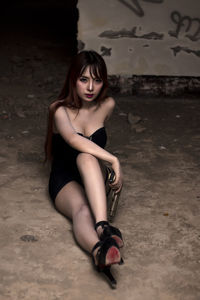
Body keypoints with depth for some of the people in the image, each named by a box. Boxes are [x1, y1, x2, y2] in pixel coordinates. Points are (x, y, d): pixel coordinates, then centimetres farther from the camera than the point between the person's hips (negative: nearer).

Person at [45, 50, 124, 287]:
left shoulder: (107, 106, 0)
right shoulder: (60, 110, -13)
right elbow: (73, 139, -34)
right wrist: (114, 161, -40)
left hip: (94, 179, 2)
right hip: (65, 181, -2)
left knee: (86, 158, -36)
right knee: (81, 210, -39)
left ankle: (102, 225, -57)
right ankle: (99, 251, -70)